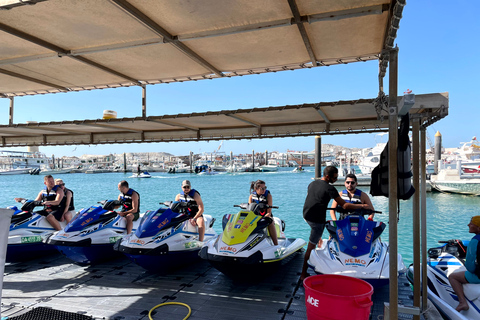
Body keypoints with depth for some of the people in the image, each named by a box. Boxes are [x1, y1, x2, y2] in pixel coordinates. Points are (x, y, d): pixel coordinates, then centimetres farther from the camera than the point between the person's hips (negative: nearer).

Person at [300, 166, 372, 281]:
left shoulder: (312, 183, 8)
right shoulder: (329, 188, -15)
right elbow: (344, 205, -14)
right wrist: (362, 206, -6)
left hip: (306, 215, 8)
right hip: (317, 219, -8)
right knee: (311, 247, -1)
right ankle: (303, 274, 4)